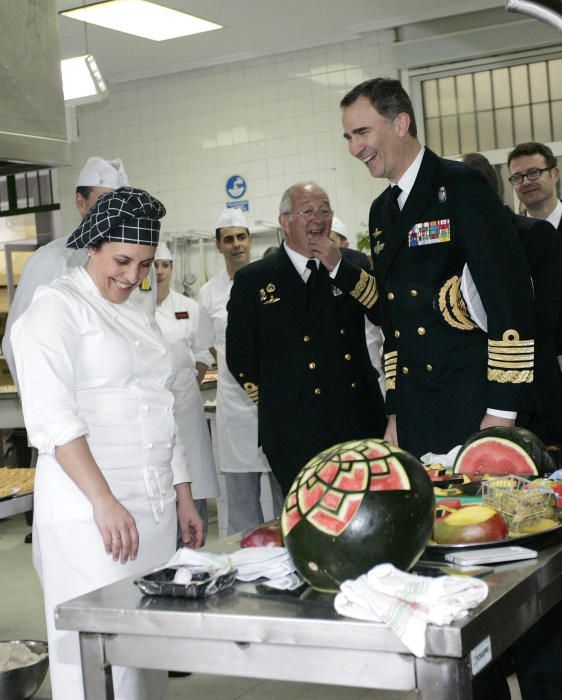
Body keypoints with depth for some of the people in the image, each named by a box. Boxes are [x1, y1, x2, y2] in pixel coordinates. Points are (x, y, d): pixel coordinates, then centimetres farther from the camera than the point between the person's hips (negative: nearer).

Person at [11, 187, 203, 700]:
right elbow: (52, 415, -14)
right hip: (90, 513, -7)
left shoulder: (139, 316, 18)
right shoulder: (57, 307, -4)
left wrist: (184, 498, 20)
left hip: (155, 510, 7)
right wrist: (104, 501, -21)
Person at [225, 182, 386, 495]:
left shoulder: (351, 267, 11)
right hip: (294, 432, -3)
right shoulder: (252, 280, 4)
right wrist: (277, 404, 6)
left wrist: (339, 267, -10)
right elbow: (240, 356, 7)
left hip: (362, 422, 3)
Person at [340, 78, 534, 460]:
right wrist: (395, 410, 15)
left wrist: (502, 411, -17)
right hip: (415, 410, 6)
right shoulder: (381, 210, 16)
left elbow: (510, 294, -13)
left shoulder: (461, 186, -6)